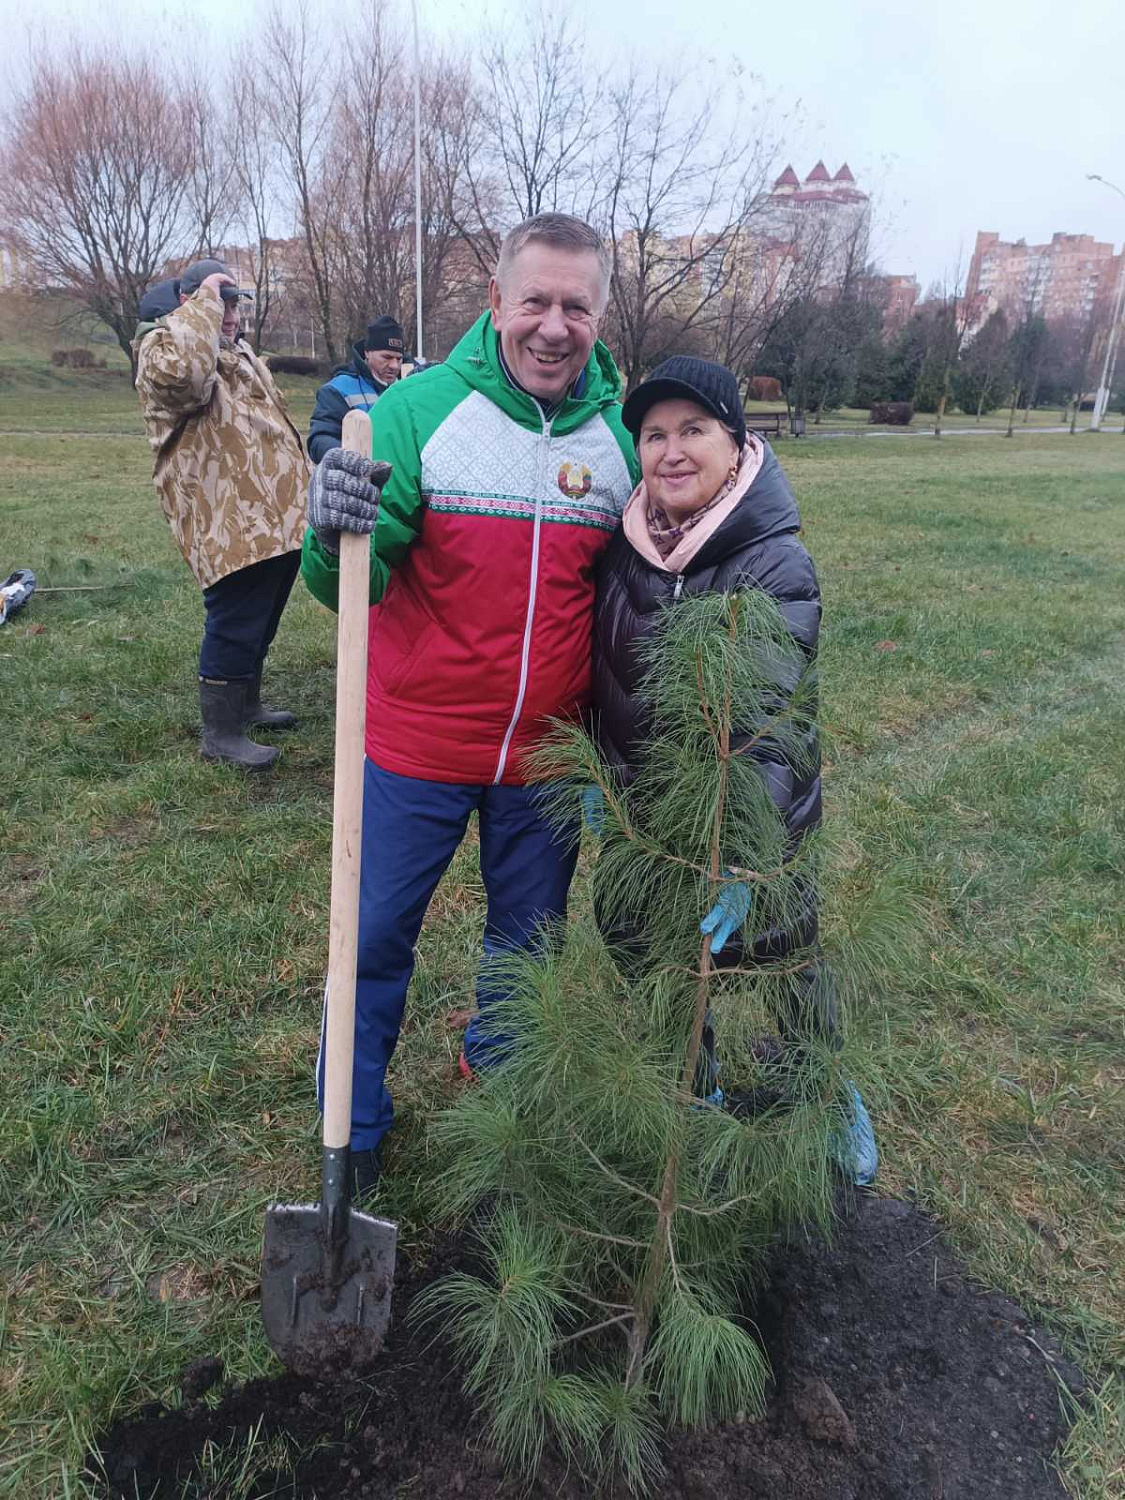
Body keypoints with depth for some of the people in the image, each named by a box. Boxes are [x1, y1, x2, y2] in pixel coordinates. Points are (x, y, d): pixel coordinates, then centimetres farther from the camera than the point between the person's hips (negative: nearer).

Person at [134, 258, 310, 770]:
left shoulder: (237, 348, 23)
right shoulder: (164, 343, -7)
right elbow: (182, 370, -34)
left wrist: (300, 487, 29)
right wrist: (205, 300, -22)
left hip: (275, 515, 10)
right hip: (229, 521, -10)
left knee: (260, 621, 19)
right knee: (234, 625, -6)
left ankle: (245, 703, 35)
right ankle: (220, 733, 6)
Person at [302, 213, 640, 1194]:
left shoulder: (623, 435, -2)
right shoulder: (423, 407, -10)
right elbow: (348, 587, -14)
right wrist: (336, 538, -38)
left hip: (549, 754, 3)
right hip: (417, 745, -2)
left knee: (529, 937, 21)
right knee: (376, 936, 10)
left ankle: (500, 1074, 51)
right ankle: (355, 1127, 36)